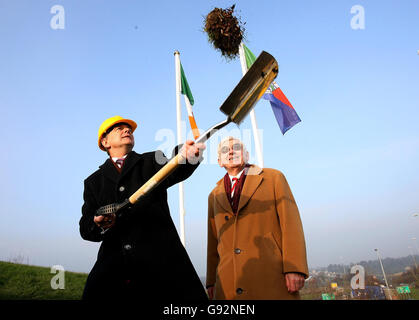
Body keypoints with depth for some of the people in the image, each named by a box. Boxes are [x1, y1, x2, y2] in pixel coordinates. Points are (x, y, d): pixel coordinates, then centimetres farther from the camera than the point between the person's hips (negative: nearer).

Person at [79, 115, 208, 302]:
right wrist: (99, 224, -15)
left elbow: (174, 172, -10)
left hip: (161, 261, -1)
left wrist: (187, 157, -33)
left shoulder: (152, 161, 13)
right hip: (113, 265, 2)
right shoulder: (94, 182, 18)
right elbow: (85, 228, 9)